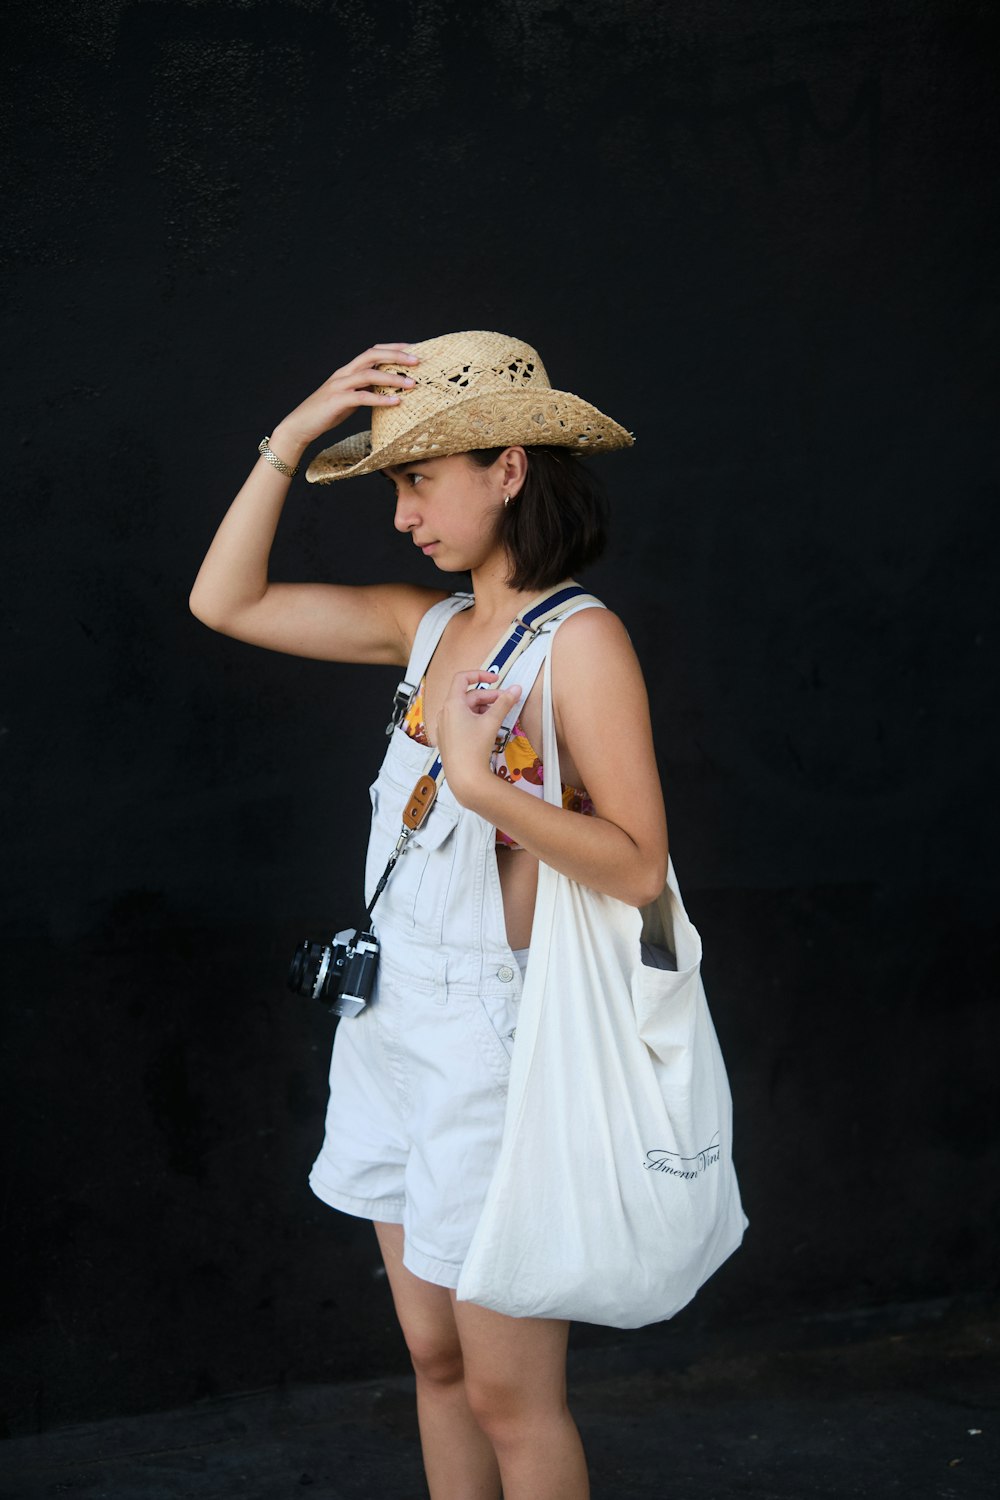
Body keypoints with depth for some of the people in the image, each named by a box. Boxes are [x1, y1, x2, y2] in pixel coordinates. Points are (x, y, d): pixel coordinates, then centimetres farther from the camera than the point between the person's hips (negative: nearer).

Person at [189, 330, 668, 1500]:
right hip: (395, 1026, 7)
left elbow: (638, 867, -17)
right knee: (433, 1361, 16)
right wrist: (292, 437, 2)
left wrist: (485, 787, -29)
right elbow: (224, 601, 10)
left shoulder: (579, 641, -13)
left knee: (507, 1398, 2)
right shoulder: (432, 626, 8)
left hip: (499, 1040, -7)